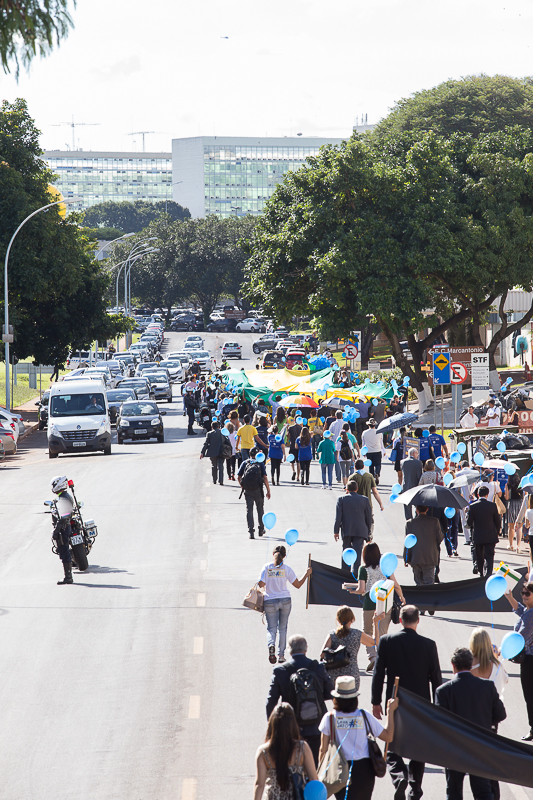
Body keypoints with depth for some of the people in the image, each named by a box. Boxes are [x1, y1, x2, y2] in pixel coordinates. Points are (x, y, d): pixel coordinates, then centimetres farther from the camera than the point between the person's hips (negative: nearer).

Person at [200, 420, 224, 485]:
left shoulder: (209, 434, -4)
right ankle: (221, 481, -10)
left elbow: (206, 444, -6)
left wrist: (202, 452, -2)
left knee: (214, 466, 15)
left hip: (213, 453, 0)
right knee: (220, 466, 0)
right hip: (221, 452, 0)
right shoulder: (222, 432, -1)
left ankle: (214, 480, 20)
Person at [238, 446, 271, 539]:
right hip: (258, 490, -1)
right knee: (260, 510, 16)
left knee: (249, 510, 1)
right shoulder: (260, 464, 3)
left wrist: (242, 487, 20)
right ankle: (261, 530, 26)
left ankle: (251, 531, -10)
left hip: (247, 490, 1)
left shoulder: (244, 463, 8)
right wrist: (268, 490, -1)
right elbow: (265, 478, -6)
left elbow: (238, 477, 5)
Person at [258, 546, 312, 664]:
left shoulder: (267, 567, -6)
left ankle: (271, 644, -23)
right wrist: (307, 574, 11)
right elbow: (298, 584, -2)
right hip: (285, 601, 1)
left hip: (270, 602, 0)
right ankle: (281, 655, 12)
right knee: (282, 628, 13)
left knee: (271, 628, 8)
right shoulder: (286, 568, -5)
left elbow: (261, 584, -11)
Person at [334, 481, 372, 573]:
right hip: (360, 531, 0)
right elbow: (369, 517, 6)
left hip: (346, 530, 0)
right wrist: (368, 532, 15)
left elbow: (338, 517, -4)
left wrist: (336, 531, -2)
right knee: (357, 552, -3)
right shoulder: (365, 500, 3)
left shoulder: (341, 499, 0)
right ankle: (355, 573, -11)